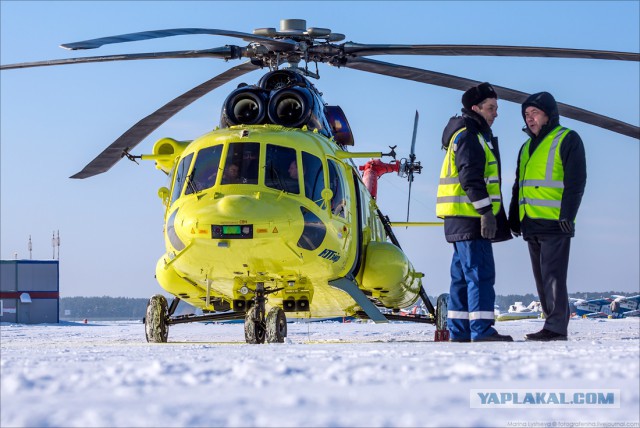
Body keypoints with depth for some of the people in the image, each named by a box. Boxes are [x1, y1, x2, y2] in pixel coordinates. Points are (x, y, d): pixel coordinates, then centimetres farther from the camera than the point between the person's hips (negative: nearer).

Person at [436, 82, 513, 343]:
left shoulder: (475, 135, 23)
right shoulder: (468, 136, -11)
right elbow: (471, 178, -20)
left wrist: (487, 212, 23)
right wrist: (486, 211, -22)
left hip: (462, 220, 11)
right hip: (470, 217, -11)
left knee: (463, 275, 11)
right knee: (481, 274, -12)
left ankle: (458, 330, 13)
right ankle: (481, 330, -15)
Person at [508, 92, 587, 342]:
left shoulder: (567, 140, -2)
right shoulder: (527, 147, 22)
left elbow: (576, 181, -10)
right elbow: (518, 186, 26)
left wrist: (567, 215, -18)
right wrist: (514, 218, 19)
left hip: (555, 224, -8)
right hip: (532, 224, 8)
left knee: (552, 275, -11)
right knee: (541, 277, 8)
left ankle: (556, 327, -11)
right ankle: (554, 324, 12)